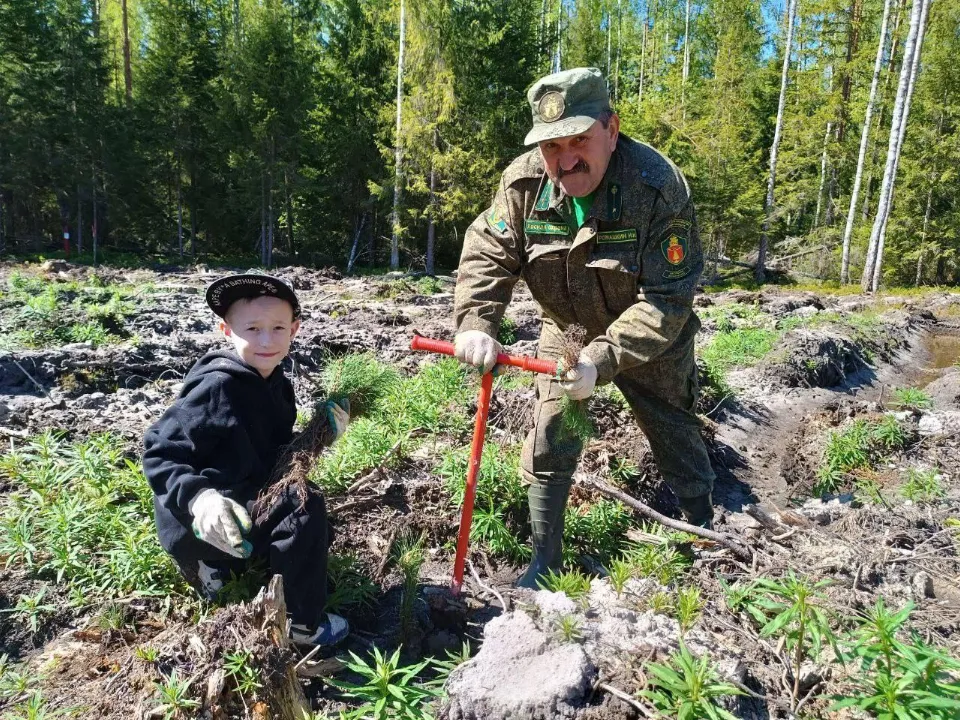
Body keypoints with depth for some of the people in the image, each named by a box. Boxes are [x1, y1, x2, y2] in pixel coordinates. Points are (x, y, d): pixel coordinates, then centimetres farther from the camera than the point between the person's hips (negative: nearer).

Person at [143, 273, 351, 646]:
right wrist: (197, 497, -38)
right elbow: (159, 451, -22)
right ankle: (303, 624, -8)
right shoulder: (216, 388, -22)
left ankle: (217, 566, 24)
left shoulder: (276, 385, 2)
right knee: (305, 508, -24)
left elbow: (275, 456, 9)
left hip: (246, 506, 9)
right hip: (200, 525, -9)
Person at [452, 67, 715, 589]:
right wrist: (474, 323, -35)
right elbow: (487, 255, -16)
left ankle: (705, 532, 42)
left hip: (651, 339, -2)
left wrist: (602, 359, -40)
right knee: (548, 443, 1)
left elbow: (667, 301, -30)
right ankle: (544, 560, 20)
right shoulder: (523, 181, -18)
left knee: (676, 437, 14)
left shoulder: (659, 188, -29)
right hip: (566, 331, 3)